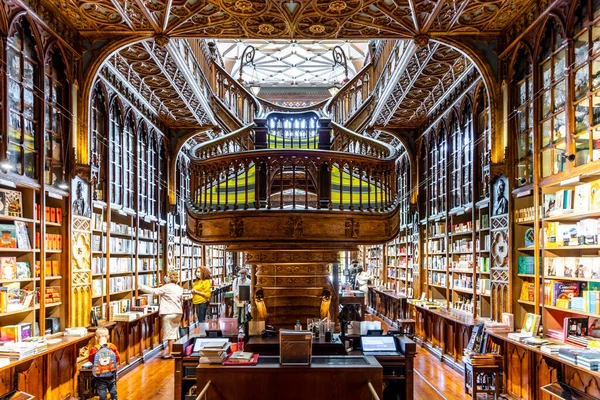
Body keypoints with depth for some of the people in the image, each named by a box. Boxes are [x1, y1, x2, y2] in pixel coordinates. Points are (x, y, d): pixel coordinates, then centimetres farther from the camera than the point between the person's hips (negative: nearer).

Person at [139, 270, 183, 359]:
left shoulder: (167, 287, -14)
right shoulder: (179, 288, 8)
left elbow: (154, 291, -15)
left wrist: (141, 286, -7)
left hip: (169, 314, -7)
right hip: (178, 313, 7)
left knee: (170, 333, -2)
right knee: (174, 332, 13)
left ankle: (170, 353, 2)